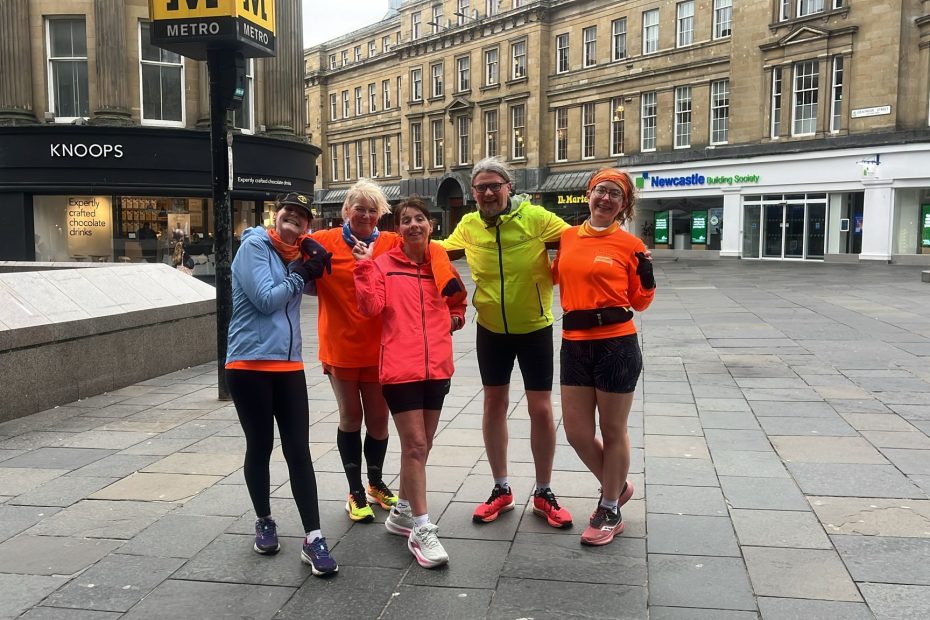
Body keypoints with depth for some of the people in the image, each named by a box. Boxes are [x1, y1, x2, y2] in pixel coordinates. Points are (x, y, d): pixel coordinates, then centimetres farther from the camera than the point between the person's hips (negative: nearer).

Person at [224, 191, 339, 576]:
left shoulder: (294, 254, 12)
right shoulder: (255, 245, -6)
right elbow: (266, 299, -14)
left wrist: (309, 268, 3)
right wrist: (299, 276, -2)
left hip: (289, 364, 5)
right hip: (249, 364, -5)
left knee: (298, 450, 0)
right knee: (260, 446, 8)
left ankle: (313, 539, 1)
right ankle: (264, 522, 28)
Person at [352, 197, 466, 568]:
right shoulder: (384, 264, -2)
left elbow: (458, 301, 24)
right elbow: (370, 308, -13)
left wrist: (454, 319, 6)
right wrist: (364, 267, -18)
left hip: (437, 365, 5)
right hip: (400, 367, -5)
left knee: (421, 444, 15)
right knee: (415, 445, -8)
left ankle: (403, 512, 32)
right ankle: (421, 530, 1)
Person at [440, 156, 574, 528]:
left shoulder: (534, 216, -13)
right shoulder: (469, 225, -2)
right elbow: (442, 251, 14)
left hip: (534, 327, -3)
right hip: (491, 329, 3)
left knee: (540, 409, 2)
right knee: (494, 404, 11)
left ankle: (543, 493, 20)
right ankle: (501, 489, 26)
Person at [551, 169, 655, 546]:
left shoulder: (630, 246, -4)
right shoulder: (568, 237, 7)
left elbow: (639, 302, 3)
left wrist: (646, 277, -15)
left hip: (616, 343, -4)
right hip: (574, 343, 4)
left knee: (612, 431, 9)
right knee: (576, 432, 9)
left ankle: (610, 512, 27)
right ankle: (617, 486, 37)